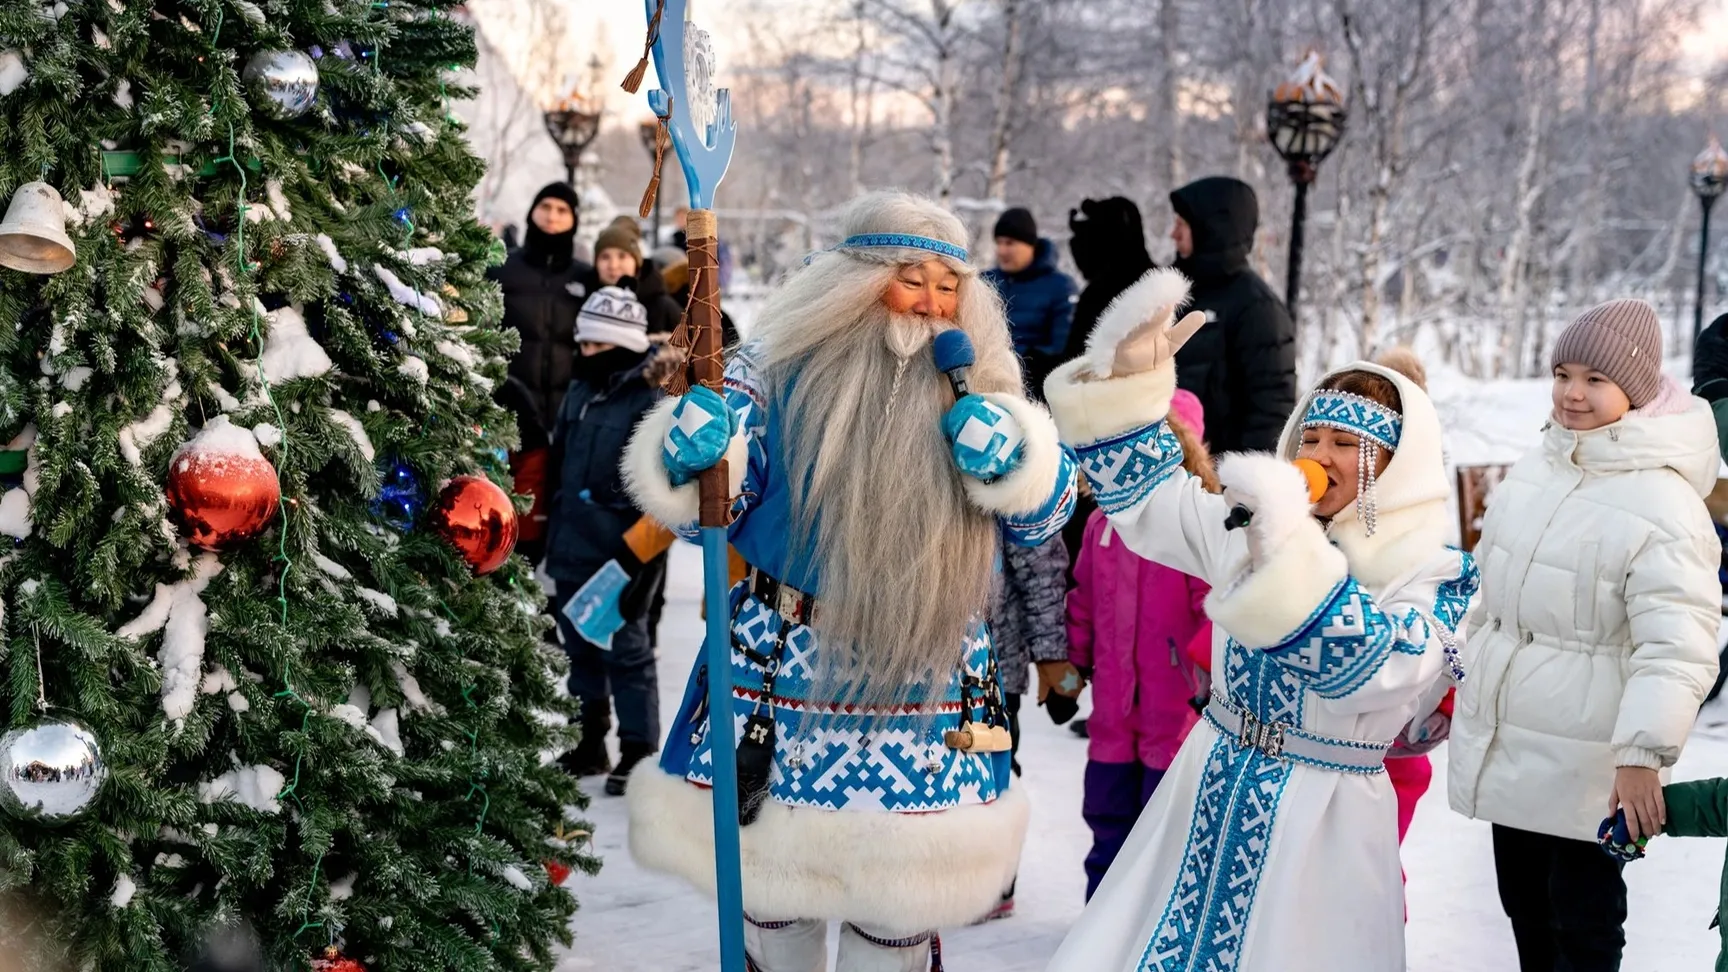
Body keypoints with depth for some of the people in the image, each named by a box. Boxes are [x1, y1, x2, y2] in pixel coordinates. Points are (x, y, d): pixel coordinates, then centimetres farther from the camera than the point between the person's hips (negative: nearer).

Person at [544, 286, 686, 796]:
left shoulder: (651, 399, -11)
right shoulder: (579, 391, 12)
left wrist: (645, 552, -16)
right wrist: (551, 534, 21)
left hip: (621, 549, -8)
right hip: (572, 548, 8)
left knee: (626, 649, -3)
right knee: (580, 647, 15)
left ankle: (638, 753, 4)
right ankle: (591, 743, 27)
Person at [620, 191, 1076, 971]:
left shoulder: (980, 386, 2)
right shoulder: (780, 365, -4)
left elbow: (1041, 517, 5)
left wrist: (1013, 459, -16)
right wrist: (691, 463, -25)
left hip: (925, 687, 1)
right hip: (785, 676, -1)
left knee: (899, 897, 8)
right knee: (768, 874, 12)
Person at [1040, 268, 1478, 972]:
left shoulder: (1437, 573, -11)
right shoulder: (1265, 523, 5)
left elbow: (1372, 670, -28)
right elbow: (1143, 493, 10)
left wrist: (1286, 558, -37)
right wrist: (1129, 379, -4)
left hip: (1321, 816, -5)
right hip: (1210, 791, 5)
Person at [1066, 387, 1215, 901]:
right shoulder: (1103, 521, 6)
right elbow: (1084, 599, 15)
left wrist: (1207, 671, -19)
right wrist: (1073, 662, 15)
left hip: (1177, 712, -6)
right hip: (1112, 712, 6)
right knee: (1109, 825, 17)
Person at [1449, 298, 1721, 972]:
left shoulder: (1664, 505, -18)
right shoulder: (1537, 469, 7)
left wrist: (1643, 753, -33)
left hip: (1582, 762, -7)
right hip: (1505, 739, 7)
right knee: (1524, 906, 19)